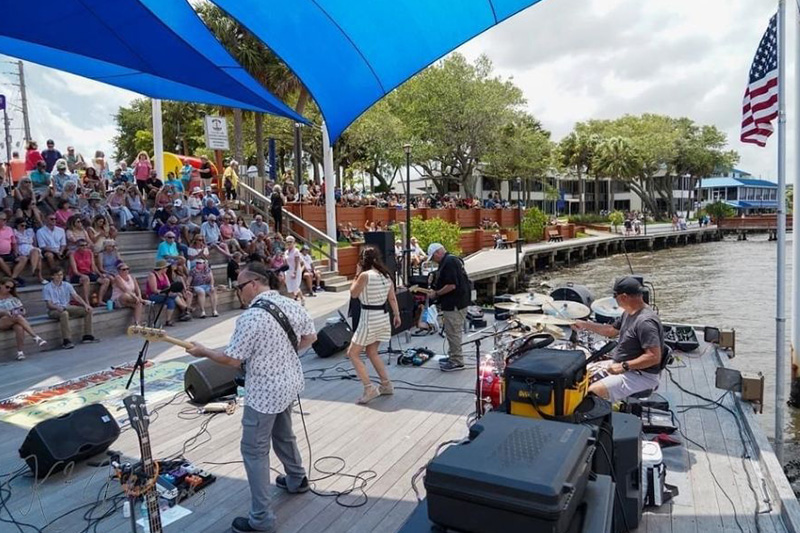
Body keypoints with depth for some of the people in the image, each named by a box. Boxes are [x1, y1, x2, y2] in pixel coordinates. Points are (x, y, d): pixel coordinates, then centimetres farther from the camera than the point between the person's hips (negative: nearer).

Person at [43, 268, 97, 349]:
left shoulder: (67, 285, 9)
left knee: (88, 310, -10)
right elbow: (49, 304, -10)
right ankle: (66, 341, -41)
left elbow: (76, 296, 3)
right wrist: (58, 307, -31)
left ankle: (87, 336, -5)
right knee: (64, 313, -40)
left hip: (67, 307, 6)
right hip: (54, 310, -5)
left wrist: (85, 304, -12)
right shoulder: (47, 288, -4)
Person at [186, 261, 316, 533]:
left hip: (265, 392, -8)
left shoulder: (251, 317, -23)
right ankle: (297, 479, 47)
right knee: (283, 433, 29)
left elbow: (232, 360, -18)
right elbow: (310, 337, 11)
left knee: (254, 450, 4)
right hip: (290, 383, 8)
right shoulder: (292, 305, 0)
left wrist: (202, 351, -3)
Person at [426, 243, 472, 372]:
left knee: (453, 332, -4)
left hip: (454, 304, -11)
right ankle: (453, 356, 29)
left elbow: (451, 285, -26)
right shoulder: (453, 259, 15)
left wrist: (436, 294, -13)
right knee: (453, 332, 18)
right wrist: (436, 291, 16)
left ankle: (457, 362, 3)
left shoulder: (448, 263, -18)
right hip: (458, 302, 11)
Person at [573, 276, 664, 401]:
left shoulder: (646, 322, -27)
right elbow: (612, 331, 21)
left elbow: (654, 357, -30)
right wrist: (585, 325, 13)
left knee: (593, 392, -24)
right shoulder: (629, 312, 5)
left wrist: (624, 366, -28)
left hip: (641, 375, -10)